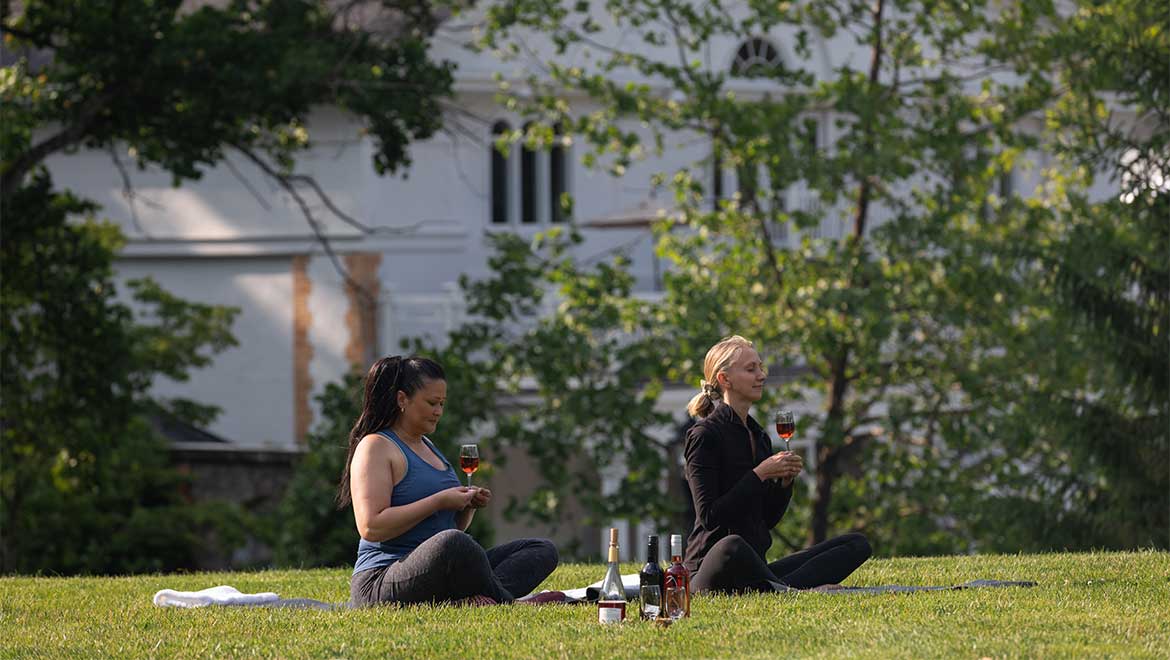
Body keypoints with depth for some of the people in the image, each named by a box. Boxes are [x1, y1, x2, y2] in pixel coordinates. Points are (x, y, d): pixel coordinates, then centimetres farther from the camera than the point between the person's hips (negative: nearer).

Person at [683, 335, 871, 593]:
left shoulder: (758, 436, 18)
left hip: (754, 568, 9)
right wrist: (760, 474, -15)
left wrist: (785, 481, 2)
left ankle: (779, 588, -26)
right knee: (733, 546, -45)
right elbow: (709, 516, -16)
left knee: (857, 544, -2)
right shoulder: (705, 435, -7)